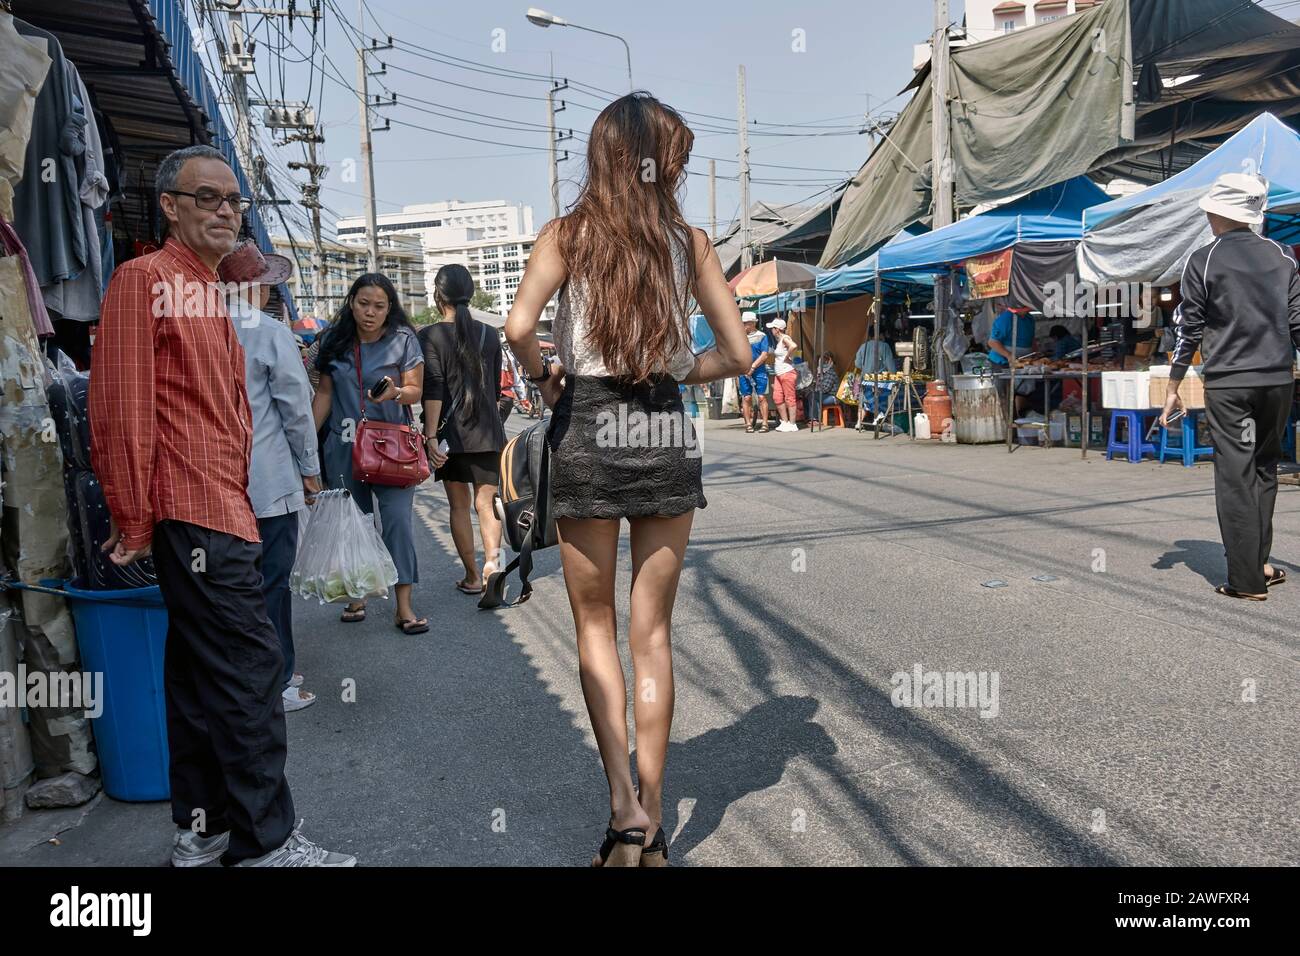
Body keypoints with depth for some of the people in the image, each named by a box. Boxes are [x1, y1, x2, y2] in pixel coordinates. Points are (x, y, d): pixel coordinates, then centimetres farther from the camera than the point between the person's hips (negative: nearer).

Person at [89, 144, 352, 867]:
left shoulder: (205, 292, 21)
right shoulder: (144, 278, -7)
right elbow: (122, 404, -14)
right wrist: (133, 520, -14)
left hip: (221, 507, 10)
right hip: (195, 511, -10)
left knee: (199, 671, 14)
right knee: (249, 669, -8)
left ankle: (201, 829, 25)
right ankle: (265, 842, 3)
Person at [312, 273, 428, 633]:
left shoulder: (403, 340, 0)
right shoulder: (335, 341, 8)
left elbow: (416, 389, -2)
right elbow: (324, 394, 12)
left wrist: (396, 392, -24)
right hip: (343, 446, 3)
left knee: (399, 519, -11)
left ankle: (404, 607, -9)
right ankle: (356, 596, 22)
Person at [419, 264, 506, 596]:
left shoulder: (431, 335, -5)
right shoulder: (489, 334, 8)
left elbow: (433, 390, -13)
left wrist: (430, 435, -13)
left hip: (452, 432, -3)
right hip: (488, 431, 3)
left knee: (459, 506, 8)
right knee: (486, 503, 7)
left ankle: (472, 576, 14)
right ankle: (492, 557, -17)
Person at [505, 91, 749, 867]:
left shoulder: (569, 233, -1)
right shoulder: (691, 240, 3)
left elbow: (519, 327, -17)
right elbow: (738, 354, 3)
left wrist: (544, 375, 3)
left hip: (587, 429, -1)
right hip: (667, 434, 2)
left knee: (596, 625, 13)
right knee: (654, 633, 10)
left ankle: (626, 809, 5)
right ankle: (652, 825, 20)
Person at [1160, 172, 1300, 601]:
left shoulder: (1203, 260, -3)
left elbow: (1189, 328, -4)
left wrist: (1173, 388, 1)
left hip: (1227, 381, -4)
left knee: (1235, 476, -1)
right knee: (1264, 470, 16)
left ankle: (1246, 579, 0)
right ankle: (1256, 564, 20)